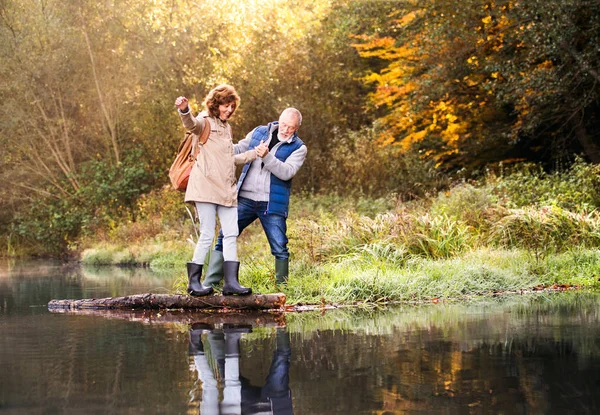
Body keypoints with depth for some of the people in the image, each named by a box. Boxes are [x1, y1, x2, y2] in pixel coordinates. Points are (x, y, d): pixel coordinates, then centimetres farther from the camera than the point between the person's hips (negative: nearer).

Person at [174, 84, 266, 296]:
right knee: (207, 235, -7)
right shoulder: (205, 122, -2)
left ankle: (231, 281, 1)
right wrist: (184, 111, -48)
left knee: (231, 234, 1)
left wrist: (254, 153, 29)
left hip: (227, 190, 8)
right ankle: (194, 282, 1)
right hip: (206, 188, -8)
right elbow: (191, 124, -27)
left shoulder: (226, 127, 23)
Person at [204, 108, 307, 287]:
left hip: (272, 205, -3)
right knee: (224, 238, 0)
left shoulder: (298, 148, -1)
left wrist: (267, 156, -28)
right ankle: (210, 283, 5)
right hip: (244, 199, 3)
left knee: (280, 248, -2)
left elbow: (287, 172, -16)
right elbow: (238, 149, 17)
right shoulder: (258, 132, 8)